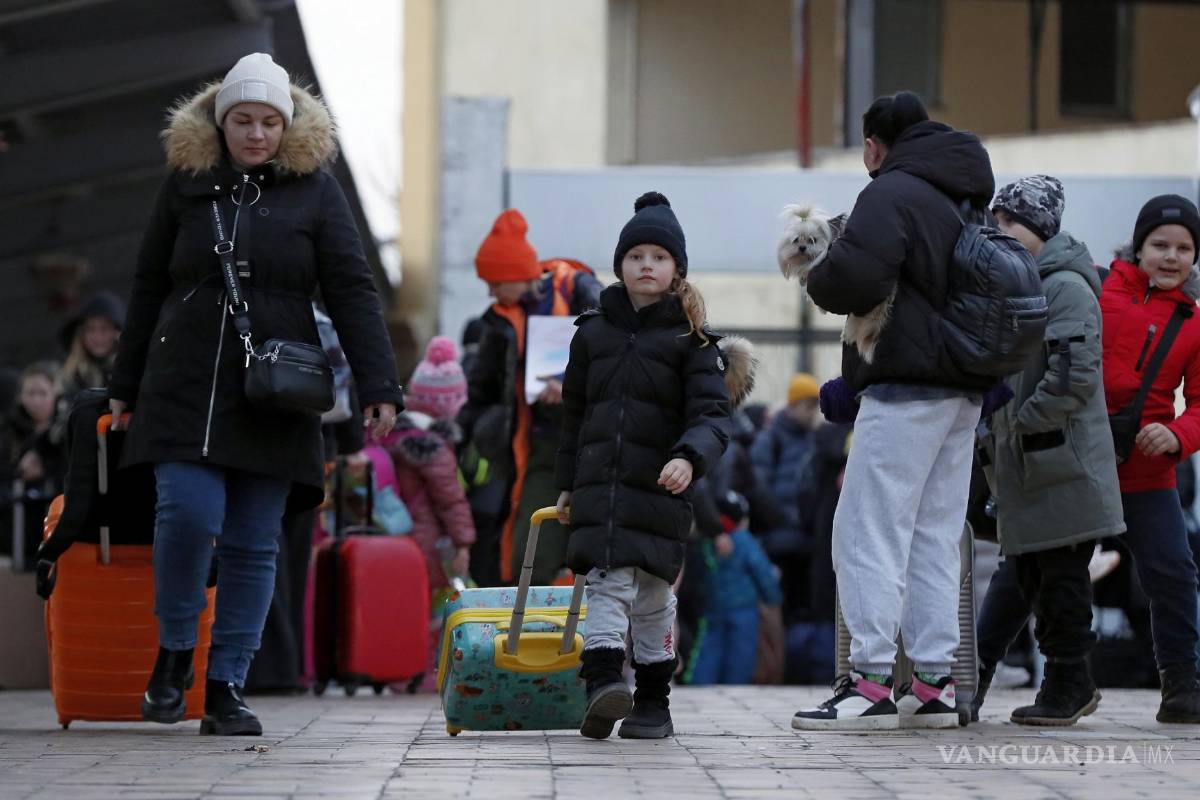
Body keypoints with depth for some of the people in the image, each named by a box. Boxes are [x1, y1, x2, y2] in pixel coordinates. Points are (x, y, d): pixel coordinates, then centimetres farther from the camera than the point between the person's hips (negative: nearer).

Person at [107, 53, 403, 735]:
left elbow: (352, 291, 1)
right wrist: (126, 386, 14)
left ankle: (227, 686, 8)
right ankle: (174, 653, 6)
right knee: (189, 513, -16)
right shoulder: (187, 184, 8)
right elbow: (149, 289, 15)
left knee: (254, 544, 0)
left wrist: (380, 386, -8)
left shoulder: (314, 188, 5)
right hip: (186, 389, 0)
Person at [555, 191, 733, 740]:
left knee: (653, 596, 6)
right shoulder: (593, 333, 12)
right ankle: (603, 685, -26)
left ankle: (653, 702, 16)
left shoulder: (690, 339, 1)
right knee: (608, 585, -12)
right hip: (598, 487, 2)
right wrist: (567, 484, 20)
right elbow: (575, 413, 19)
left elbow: (711, 416, -9)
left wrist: (689, 458, -28)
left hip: (658, 489, -2)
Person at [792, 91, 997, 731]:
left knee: (868, 532, -7)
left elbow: (853, 276, -24)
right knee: (935, 537, 12)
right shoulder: (968, 200, 18)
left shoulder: (893, 192, -10)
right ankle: (935, 684, 11)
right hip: (965, 392, 9)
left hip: (907, 389, -9)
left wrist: (818, 279, -1)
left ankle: (871, 682, -12)